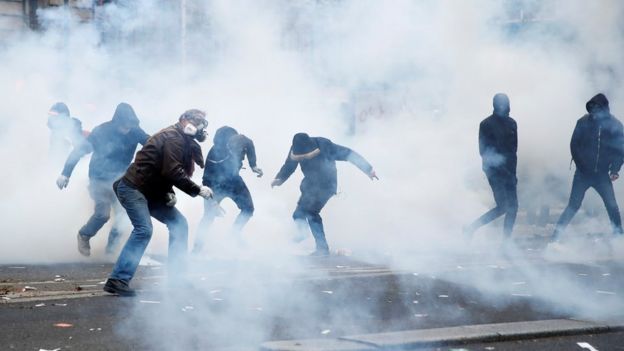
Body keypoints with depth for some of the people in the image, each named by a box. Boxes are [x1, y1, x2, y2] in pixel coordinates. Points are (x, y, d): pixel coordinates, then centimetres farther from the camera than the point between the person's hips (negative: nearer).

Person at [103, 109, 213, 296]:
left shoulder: (184, 141, 17)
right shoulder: (173, 137, -14)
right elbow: (172, 171, -24)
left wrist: (169, 193, 0)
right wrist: (198, 190, -19)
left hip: (151, 192, 10)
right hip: (133, 188, -10)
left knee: (179, 224, 6)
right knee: (144, 229, -23)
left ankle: (177, 277, 8)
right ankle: (118, 280, -22)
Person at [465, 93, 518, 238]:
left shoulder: (511, 123, 10)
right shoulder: (486, 124, -5)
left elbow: (514, 147, 12)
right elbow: (484, 151, -5)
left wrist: (512, 169, 2)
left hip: (508, 170, 6)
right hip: (494, 170, -6)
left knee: (513, 206, 2)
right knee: (502, 207, -9)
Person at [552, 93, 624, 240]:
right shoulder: (584, 122, -5)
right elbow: (574, 145, -2)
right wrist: (581, 165, -9)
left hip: (601, 174, 1)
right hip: (583, 173, -1)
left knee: (612, 206, 0)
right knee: (573, 206, -3)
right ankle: (556, 237, -1)